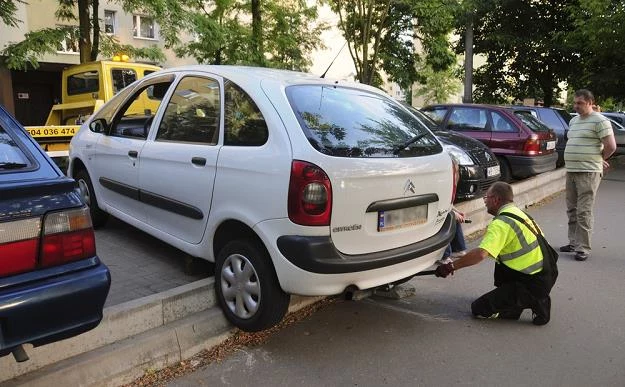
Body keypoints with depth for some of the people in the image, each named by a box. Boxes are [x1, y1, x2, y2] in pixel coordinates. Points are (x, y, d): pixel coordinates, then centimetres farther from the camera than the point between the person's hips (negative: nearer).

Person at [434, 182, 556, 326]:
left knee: (479, 309, -2)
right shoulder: (518, 212, 11)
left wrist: (451, 267, -24)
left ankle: (533, 303, -4)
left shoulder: (501, 223, -19)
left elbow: (481, 254, -31)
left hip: (532, 284, -9)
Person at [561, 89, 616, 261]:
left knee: (583, 212, -7)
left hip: (588, 172, -8)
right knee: (572, 210, 13)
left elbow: (611, 146, -13)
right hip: (571, 171, 8)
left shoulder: (599, 121, -8)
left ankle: (583, 248, -1)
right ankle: (574, 243, 23)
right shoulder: (573, 121, 17)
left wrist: (600, 159, 4)